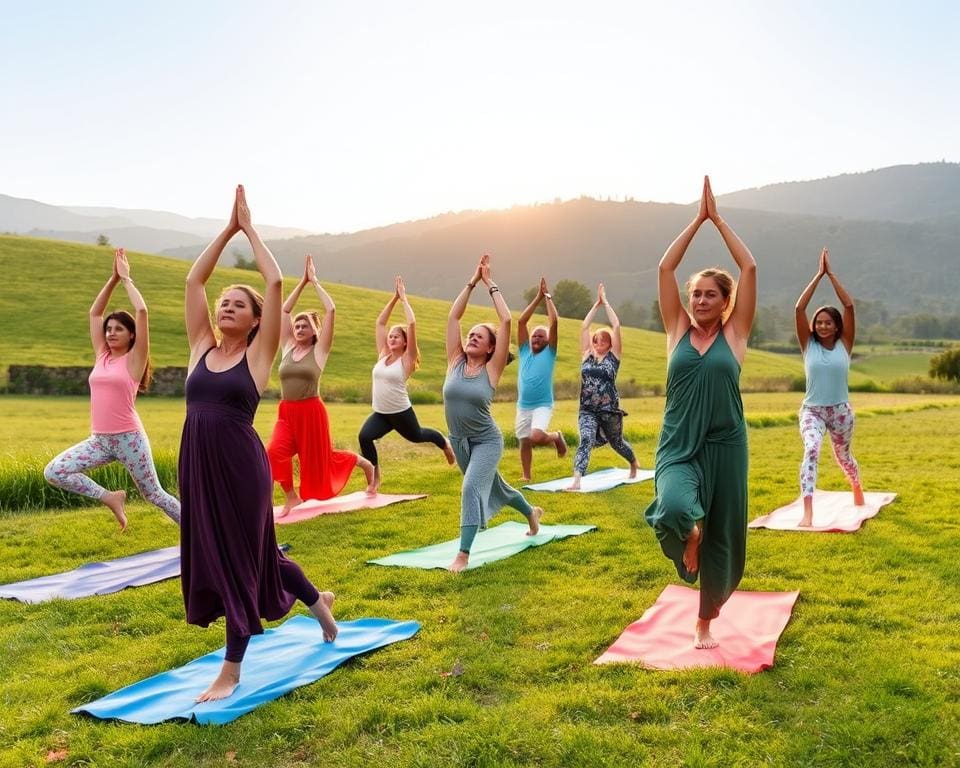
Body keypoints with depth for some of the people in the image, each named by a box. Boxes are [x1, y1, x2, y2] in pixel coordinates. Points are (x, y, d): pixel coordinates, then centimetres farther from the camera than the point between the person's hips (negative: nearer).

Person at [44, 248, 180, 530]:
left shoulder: (134, 359, -5)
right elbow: (94, 313, 14)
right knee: (53, 472, -8)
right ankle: (110, 498, 5)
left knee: (154, 495, 2)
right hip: (99, 440, 6)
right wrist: (113, 278, 10)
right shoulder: (102, 356, 10)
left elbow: (142, 311, -15)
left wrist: (126, 278, -3)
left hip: (129, 438, -6)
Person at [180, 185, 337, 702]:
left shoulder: (258, 354, -3)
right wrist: (228, 229, 8)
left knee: (242, 557, 3)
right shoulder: (202, 348, 9)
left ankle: (231, 670, 17)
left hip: (241, 467, -6)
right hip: (198, 466, 6)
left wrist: (250, 228, 1)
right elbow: (193, 280, 8)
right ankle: (318, 600, 38)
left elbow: (275, 282, -9)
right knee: (212, 554, 17)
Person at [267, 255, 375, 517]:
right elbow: (284, 310, 8)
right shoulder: (288, 347, 7)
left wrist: (315, 281, -4)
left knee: (322, 461, 10)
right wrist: (302, 282, 6)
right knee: (275, 452, -21)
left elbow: (331, 311, -11)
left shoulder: (319, 350, -4)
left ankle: (365, 463, 39)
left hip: (311, 412, -4)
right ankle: (291, 497, -1)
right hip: (286, 413, 4)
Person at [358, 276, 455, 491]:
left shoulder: (406, 359, -9)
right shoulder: (383, 355, 4)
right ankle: (375, 476, -3)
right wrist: (394, 297, 2)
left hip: (401, 413, -4)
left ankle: (444, 443, 53)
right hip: (380, 413, 4)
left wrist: (404, 299, -11)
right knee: (364, 436, -22)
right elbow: (380, 322, 5)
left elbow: (412, 324, -18)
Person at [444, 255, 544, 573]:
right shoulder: (455, 363, -5)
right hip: (459, 440, 5)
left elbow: (506, 321, -19)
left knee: (472, 488, -23)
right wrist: (472, 281, -10)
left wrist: (490, 284, -13)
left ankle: (463, 554, -19)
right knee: (495, 487, 23)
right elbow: (453, 316, -9)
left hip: (487, 441, -5)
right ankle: (531, 512, 50)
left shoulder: (492, 369, -13)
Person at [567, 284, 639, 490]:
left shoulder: (613, 356, -1)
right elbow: (584, 327, 2)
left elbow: (616, 326, -7)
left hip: (610, 410, -1)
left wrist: (605, 302, -3)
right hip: (587, 411, 1)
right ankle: (576, 480, -28)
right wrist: (596, 304, 3)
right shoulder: (587, 356, 5)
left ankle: (634, 463, 50)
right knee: (586, 440, -23)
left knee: (617, 443, 21)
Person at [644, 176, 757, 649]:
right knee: (674, 510, -30)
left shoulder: (734, 333, 3)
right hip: (678, 447, -1)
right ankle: (689, 534, 10)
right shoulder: (678, 329, 5)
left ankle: (705, 620, 31)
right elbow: (665, 268, -1)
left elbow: (750, 268, -3)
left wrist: (718, 219, 1)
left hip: (724, 446, 1)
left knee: (722, 536, 9)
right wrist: (698, 218, 1)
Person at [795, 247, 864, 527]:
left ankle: (857, 489, 55)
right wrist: (819, 274, -13)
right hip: (812, 409, -1)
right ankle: (807, 513, -35)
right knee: (811, 451, -26)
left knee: (843, 456, 20)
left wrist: (830, 273, -11)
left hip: (841, 410, 1)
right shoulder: (808, 345, -4)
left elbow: (849, 305, -13)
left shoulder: (844, 344, -3)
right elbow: (799, 308, -13)